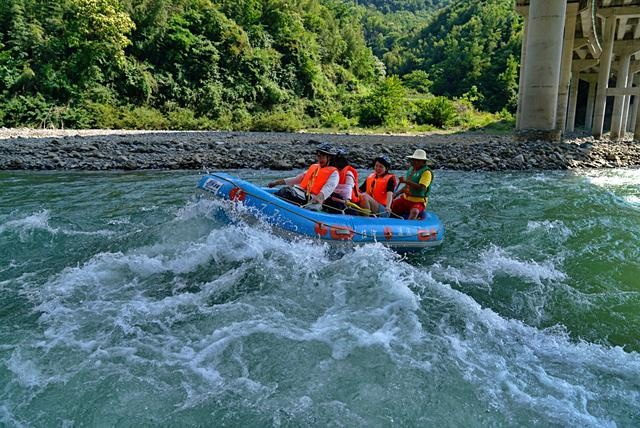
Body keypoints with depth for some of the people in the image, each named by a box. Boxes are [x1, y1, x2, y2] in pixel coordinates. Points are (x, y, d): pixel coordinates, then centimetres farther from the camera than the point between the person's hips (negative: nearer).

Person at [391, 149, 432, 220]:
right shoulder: (411, 169, 12)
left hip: (419, 201, -8)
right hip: (405, 198, 8)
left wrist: (406, 181, -32)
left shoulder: (426, 172, -12)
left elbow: (421, 188, -27)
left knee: (414, 212, -37)